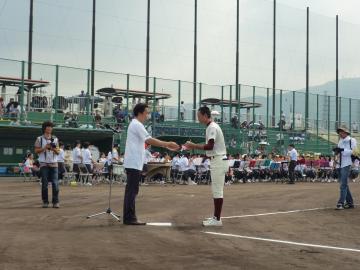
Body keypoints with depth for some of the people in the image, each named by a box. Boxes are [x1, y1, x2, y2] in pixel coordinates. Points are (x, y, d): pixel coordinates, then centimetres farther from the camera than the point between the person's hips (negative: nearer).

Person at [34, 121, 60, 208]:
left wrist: (54, 149, -11)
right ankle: (45, 202, 6)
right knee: (44, 184, -1)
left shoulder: (55, 139, 12)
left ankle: (55, 202, -3)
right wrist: (45, 147, -12)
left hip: (54, 163, 2)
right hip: (44, 164, -2)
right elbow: (36, 151, 1)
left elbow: (58, 152, 11)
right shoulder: (39, 139, 5)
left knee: (55, 183, -6)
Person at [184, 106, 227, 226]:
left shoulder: (212, 127, -15)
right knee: (216, 189, 13)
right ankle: (216, 216, 19)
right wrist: (194, 146, 11)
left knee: (217, 190, -8)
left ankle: (217, 219, -6)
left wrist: (193, 146, -16)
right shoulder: (212, 126, 17)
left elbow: (210, 146, -24)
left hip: (218, 161, -11)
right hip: (217, 160, 11)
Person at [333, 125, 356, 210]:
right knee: (344, 184, 13)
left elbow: (352, 151, -16)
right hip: (340, 164, 8)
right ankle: (350, 202, 22)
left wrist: (342, 150, -26)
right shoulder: (340, 141, 17)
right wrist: (336, 151, -3)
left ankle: (341, 203, -12)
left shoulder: (351, 140, -6)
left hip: (346, 165, -8)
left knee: (343, 184, -11)